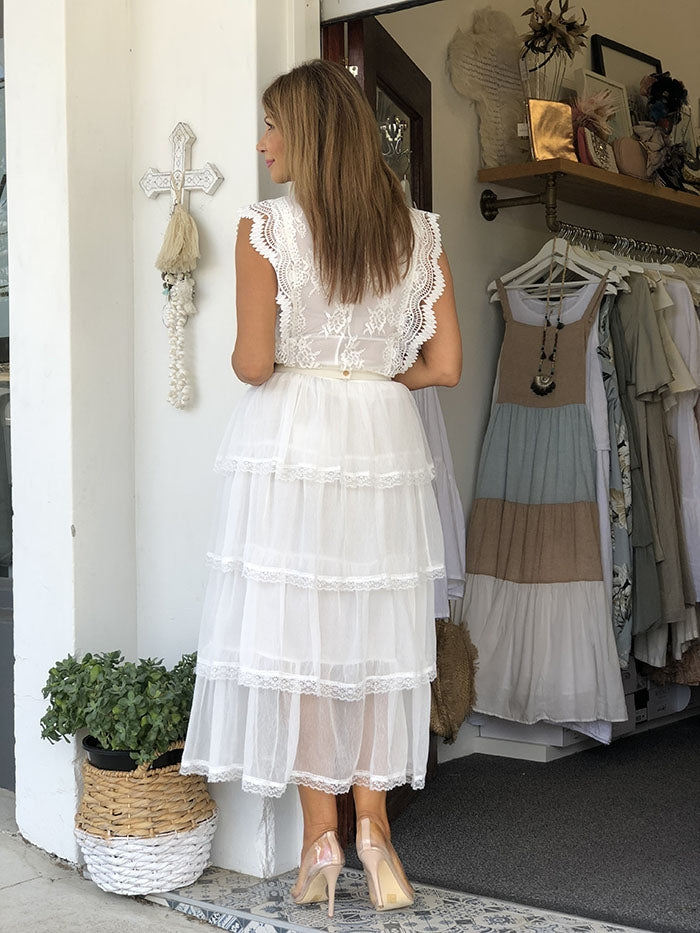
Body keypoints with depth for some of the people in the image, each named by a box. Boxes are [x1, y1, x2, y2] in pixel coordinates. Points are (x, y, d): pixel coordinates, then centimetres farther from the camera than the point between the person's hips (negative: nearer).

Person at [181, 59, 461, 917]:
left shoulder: (265, 230, -7)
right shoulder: (420, 234, 4)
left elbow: (253, 363, -11)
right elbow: (445, 366, 3)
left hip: (290, 443, -3)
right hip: (386, 439, 3)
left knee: (295, 629, 5)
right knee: (376, 634, 11)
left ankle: (320, 835, 10)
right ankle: (372, 821, 13)